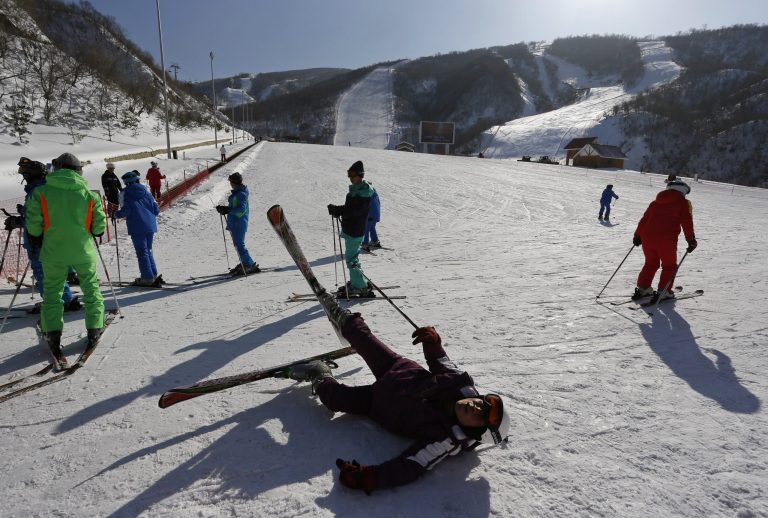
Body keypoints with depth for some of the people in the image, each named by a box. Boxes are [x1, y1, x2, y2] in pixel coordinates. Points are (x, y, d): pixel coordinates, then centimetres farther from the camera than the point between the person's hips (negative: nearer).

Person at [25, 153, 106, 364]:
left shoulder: (41, 192, -6)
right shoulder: (89, 194, -6)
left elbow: (33, 224, -6)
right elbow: (99, 226, -4)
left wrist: (36, 240, 12)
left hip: (53, 253, 0)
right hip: (84, 252, 0)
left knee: (52, 293, 12)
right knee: (91, 289, 16)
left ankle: (53, 335, 6)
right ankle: (94, 329, 21)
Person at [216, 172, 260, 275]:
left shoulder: (241, 194, -17)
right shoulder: (236, 193, 15)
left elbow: (241, 209, -26)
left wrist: (227, 210, -24)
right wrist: (224, 208, 8)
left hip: (239, 223, -10)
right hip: (234, 223, 10)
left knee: (239, 245, -10)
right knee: (238, 244, 16)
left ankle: (250, 265, -7)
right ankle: (244, 263, 26)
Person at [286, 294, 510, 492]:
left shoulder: (447, 440, -38)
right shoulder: (462, 384, -24)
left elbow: (410, 467, -43)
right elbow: (441, 364, -2)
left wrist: (369, 478, -56)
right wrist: (433, 343, -20)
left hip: (383, 409, -4)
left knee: (335, 397, -11)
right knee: (364, 340, 15)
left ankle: (320, 378, 28)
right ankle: (342, 318, 50)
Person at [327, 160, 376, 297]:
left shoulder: (364, 191, -16)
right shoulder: (355, 189, 15)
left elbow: (355, 210, -25)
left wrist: (337, 210, -24)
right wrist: (337, 210, 4)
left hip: (355, 230, -10)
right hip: (350, 228, 10)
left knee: (351, 258, -7)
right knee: (352, 256, 18)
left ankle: (362, 287, -1)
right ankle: (355, 283, 30)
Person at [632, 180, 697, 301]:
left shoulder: (656, 202, 20)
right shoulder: (683, 203, 6)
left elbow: (644, 219, 20)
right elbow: (687, 222, -3)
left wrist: (637, 235, 25)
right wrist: (691, 240, 0)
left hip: (647, 237, 5)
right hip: (666, 240, -5)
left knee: (650, 263, 21)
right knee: (669, 265, 11)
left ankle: (642, 288, 20)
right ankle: (663, 292, 5)